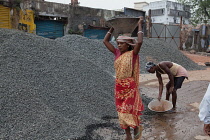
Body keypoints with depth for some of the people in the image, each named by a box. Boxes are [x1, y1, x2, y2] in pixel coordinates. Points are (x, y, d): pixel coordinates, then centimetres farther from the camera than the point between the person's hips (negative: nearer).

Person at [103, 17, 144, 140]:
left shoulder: (133, 54, -10)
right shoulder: (117, 53, 4)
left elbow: (140, 42, -27)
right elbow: (105, 41, 9)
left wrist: (140, 25, -17)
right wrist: (113, 27, 10)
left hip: (130, 86, -5)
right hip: (119, 86, 5)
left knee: (130, 109, 0)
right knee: (122, 111, 11)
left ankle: (137, 127, 32)